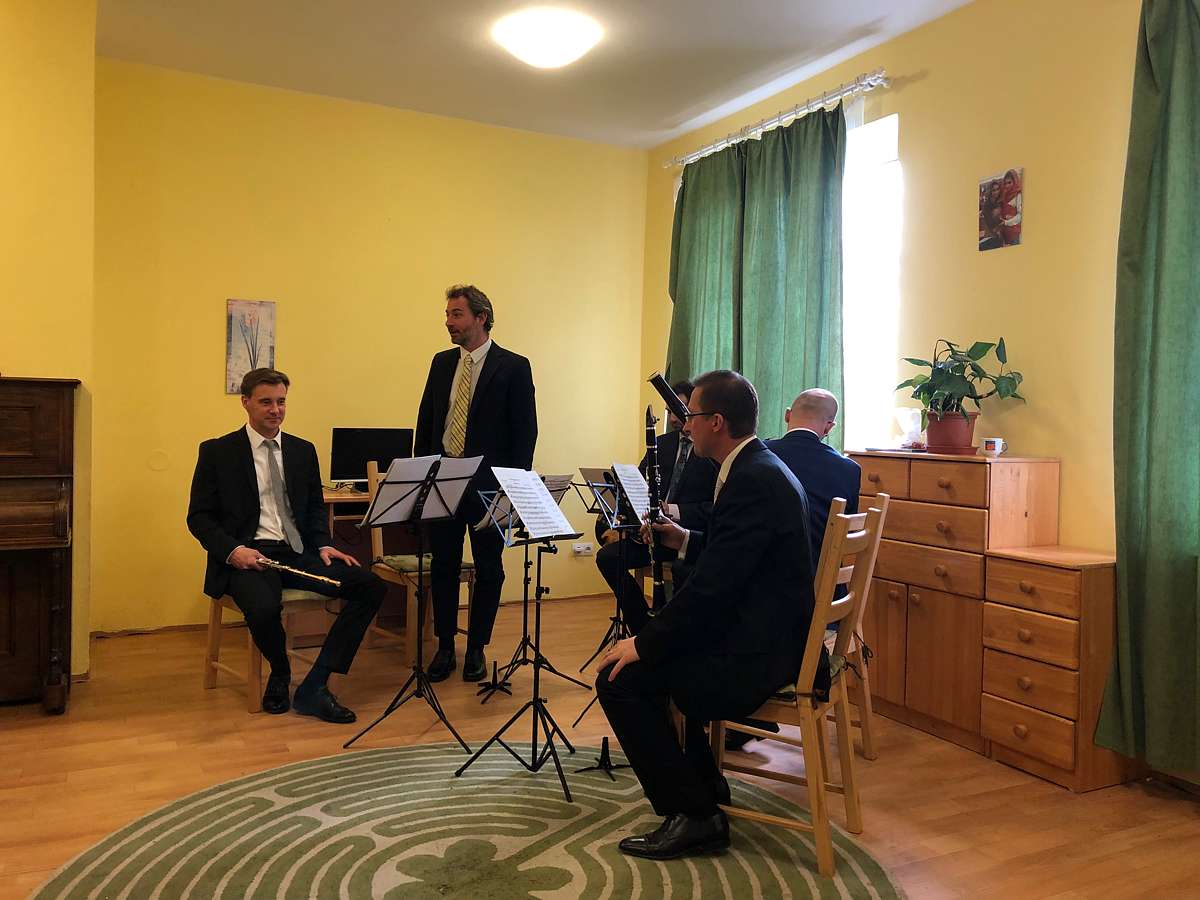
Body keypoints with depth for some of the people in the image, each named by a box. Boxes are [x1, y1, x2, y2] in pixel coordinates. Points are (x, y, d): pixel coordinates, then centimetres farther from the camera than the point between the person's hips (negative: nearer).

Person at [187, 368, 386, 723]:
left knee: (371, 586, -18)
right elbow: (199, 517, 2)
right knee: (264, 607, -38)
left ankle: (314, 686, -14)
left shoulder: (304, 451, 16)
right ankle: (280, 675, -1)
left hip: (297, 552, 5)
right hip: (247, 556, -4)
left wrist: (323, 545, -1)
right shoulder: (217, 452, 3)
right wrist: (232, 549, -17)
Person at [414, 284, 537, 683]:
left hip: (488, 485, -4)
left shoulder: (514, 367, -5)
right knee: (443, 567, 10)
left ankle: (477, 649, 20)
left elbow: (525, 432, -7)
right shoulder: (442, 363, 9)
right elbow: (426, 422, 14)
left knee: (488, 571, 7)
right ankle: (445, 647, 22)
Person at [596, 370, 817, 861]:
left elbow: (713, 586, -25)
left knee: (621, 679, -10)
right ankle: (704, 780, 28)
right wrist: (685, 540, 14)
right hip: (765, 633, 11)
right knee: (654, 654, 22)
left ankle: (694, 814, -2)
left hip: (758, 655, -11)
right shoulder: (760, 469, 11)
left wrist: (643, 643, -17)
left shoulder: (754, 480, -22)